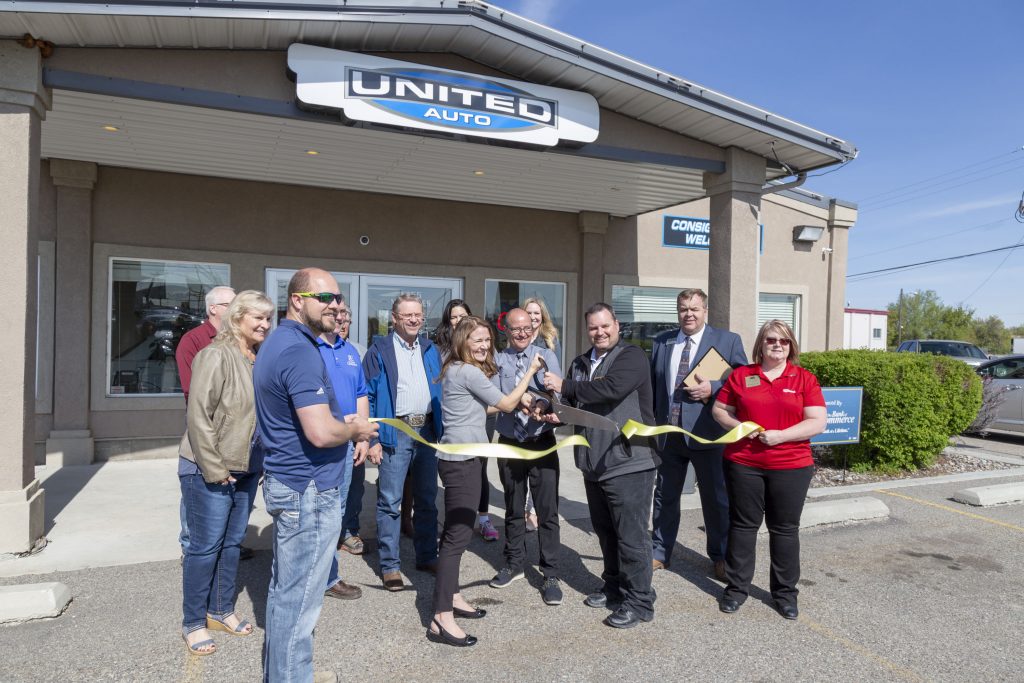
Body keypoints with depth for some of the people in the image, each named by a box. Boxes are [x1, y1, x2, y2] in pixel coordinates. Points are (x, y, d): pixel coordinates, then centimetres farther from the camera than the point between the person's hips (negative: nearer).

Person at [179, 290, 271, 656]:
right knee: (205, 546, 5)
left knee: (232, 543, 17)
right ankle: (193, 623, 22)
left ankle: (222, 610, 33)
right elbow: (199, 416, -17)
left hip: (246, 470, 7)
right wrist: (214, 469, -16)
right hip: (211, 472, -6)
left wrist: (261, 461, 7)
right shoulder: (216, 356, -15)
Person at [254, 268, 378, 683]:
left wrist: (344, 425, 11)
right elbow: (321, 433, -29)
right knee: (299, 600, 2)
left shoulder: (278, 342, 12)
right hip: (309, 491, -11)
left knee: (284, 589, 21)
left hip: (286, 482, 11)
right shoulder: (300, 350, -21)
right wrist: (354, 430, -9)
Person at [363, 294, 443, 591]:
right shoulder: (379, 351, -3)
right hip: (395, 431, -5)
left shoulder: (430, 350, 12)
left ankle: (427, 556, 26)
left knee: (427, 498, 13)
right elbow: (368, 395, -6)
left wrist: (441, 430, 8)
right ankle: (390, 565, 11)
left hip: (428, 429, 5)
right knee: (390, 501, 0)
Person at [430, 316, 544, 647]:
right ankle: (441, 619, -5)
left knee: (456, 530, 17)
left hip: (458, 458, 11)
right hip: (461, 460, -11)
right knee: (459, 533, -9)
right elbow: (506, 405, -9)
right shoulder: (469, 372, -15)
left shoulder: (457, 370, 14)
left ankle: (451, 597, 30)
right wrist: (531, 370, -3)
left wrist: (518, 399, 9)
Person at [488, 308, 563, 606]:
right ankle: (514, 563, 35)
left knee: (547, 510, 0)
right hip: (510, 443, 2)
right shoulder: (497, 361, 1)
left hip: (542, 442, -1)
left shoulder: (547, 356, 0)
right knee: (513, 509, 17)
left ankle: (551, 575, 13)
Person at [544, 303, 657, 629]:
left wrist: (564, 386, -20)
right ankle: (614, 588, 36)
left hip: (629, 463, -7)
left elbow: (612, 388, -28)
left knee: (631, 536, 0)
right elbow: (573, 404, 19)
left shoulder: (632, 357, -10)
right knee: (605, 532, 19)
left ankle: (639, 602, 14)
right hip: (594, 464, 8)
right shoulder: (580, 363, 13)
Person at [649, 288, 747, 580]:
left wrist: (712, 389, -18)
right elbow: (652, 384, 12)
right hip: (667, 433, 4)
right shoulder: (662, 342, 9)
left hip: (706, 433, -3)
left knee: (716, 498, 9)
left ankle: (720, 557, 28)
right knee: (664, 496, 14)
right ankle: (659, 553, 30)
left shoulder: (728, 340, -2)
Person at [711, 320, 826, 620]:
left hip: (791, 467, 0)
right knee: (742, 525, 9)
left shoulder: (805, 379, 1)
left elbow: (817, 422, -5)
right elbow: (719, 410, 9)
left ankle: (785, 592, 25)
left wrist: (781, 435, -16)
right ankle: (736, 587, 21)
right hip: (743, 464, 1)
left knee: (785, 528, 9)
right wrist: (737, 426, -11)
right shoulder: (741, 375, 4)